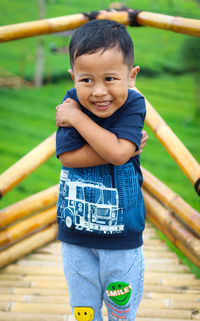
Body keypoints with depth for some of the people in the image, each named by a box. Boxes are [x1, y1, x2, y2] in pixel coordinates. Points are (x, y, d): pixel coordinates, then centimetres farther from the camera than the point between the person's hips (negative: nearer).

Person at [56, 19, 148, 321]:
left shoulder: (133, 105, -15)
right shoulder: (72, 102, -11)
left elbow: (118, 152, -28)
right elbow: (68, 157, -19)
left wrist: (77, 117, -22)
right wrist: (119, 148, -24)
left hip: (122, 236, -1)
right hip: (75, 232, 2)